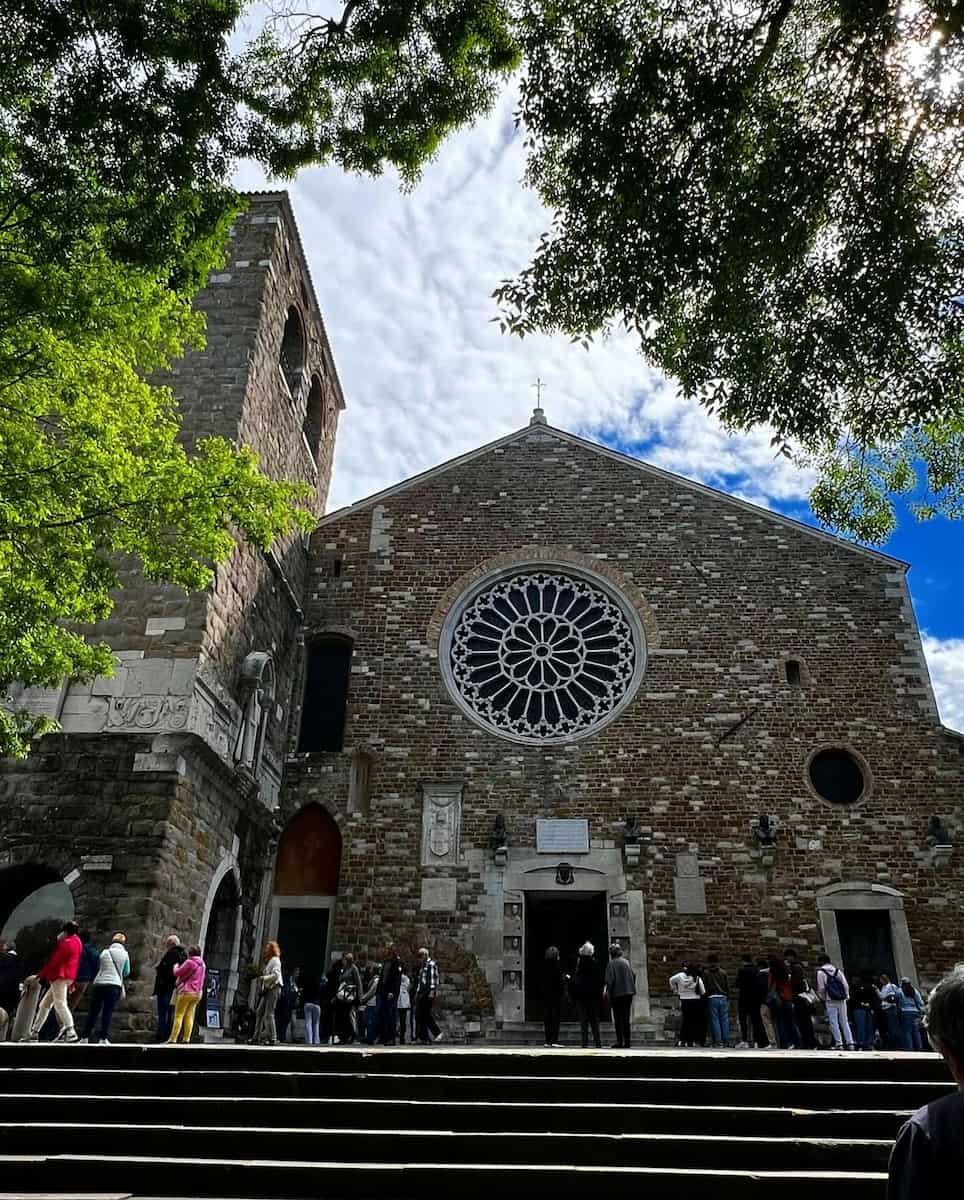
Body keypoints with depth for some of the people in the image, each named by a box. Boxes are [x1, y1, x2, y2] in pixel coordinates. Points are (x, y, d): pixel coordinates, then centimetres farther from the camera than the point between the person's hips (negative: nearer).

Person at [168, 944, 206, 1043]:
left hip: (186, 992, -7)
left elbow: (177, 973, -6)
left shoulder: (189, 962, -10)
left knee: (178, 1015, -3)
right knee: (189, 1016, 7)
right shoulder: (202, 964, 13)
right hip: (198, 993, 7)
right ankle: (186, 1039, 3)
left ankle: (173, 1039, -6)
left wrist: (176, 967, 13)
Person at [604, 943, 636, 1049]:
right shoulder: (626, 962, 9)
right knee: (626, 1018, 11)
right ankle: (627, 1042, 11)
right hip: (628, 993, 5)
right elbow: (633, 976, 12)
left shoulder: (611, 964, -9)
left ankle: (620, 1041, 0)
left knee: (618, 1019, 3)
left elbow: (610, 980, -16)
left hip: (617, 994, -5)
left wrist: (607, 991, -9)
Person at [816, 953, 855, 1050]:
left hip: (830, 1000, -4)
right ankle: (850, 1043, 6)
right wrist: (847, 996, 13)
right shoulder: (838, 970, 9)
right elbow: (846, 985, 4)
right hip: (842, 1000, 5)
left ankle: (839, 1043, -4)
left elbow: (821, 988, -6)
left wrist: (823, 997, 11)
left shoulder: (820, 972, -4)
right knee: (844, 1021, 11)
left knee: (834, 1022, 0)